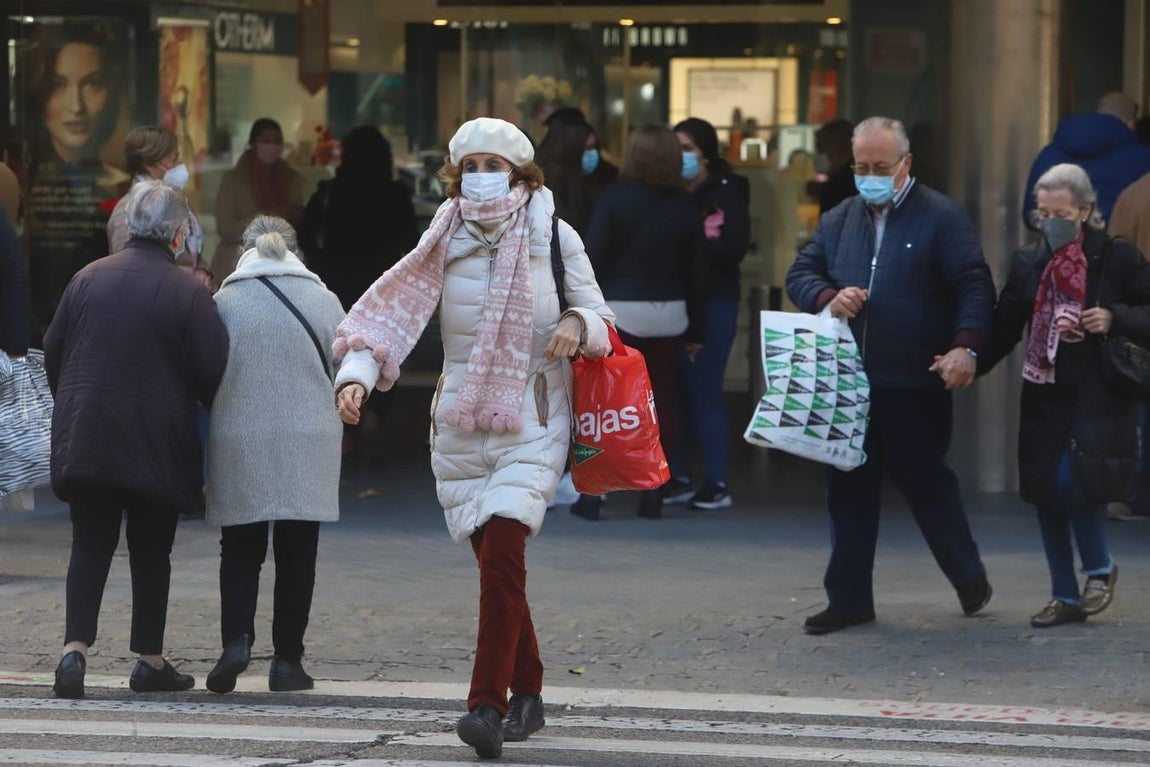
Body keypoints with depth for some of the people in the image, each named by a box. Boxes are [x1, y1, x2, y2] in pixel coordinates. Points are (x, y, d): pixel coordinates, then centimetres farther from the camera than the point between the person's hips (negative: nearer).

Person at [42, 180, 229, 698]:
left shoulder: (88, 279, 3)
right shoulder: (187, 293, -10)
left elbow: (52, 353, 10)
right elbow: (213, 374, -10)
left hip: (84, 439, 3)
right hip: (156, 448, -3)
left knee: (90, 548, 5)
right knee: (151, 552, 9)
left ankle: (75, 647, -13)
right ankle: (149, 661, 14)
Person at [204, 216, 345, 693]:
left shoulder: (225, 302, -2)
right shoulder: (323, 300, 1)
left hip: (239, 441, 0)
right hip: (308, 444, 0)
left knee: (240, 549, 9)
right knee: (297, 554, 7)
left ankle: (236, 638, -11)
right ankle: (287, 659, 6)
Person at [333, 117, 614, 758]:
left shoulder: (553, 237, 0)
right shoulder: (445, 243, 4)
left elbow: (601, 320, 5)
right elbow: (392, 309, -4)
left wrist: (579, 326, -19)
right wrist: (356, 373, -20)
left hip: (531, 423, -3)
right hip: (461, 423, 3)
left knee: (502, 555, -18)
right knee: (495, 563, 9)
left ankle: (488, 705, -23)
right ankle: (528, 693, 26)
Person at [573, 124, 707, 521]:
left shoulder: (616, 198, -7)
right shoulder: (685, 207, 4)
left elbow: (593, 258, -10)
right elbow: (696, 270, 7)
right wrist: (697, 330, 13)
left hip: (620, 309, -3)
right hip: (669, 313, 3)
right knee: (663, 402, 9)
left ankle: (592, 491, -4)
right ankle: (653, 494, 9)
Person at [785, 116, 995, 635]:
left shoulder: (942, 218, -2)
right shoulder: (839, 221, 14)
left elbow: (975, 286, -8)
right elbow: (800, 274, 15)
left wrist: (966, 346, -22)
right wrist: (828, 297, -7)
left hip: (915, 385, -5)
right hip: (845, 380, 5)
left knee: (927, 484, 2)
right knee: (849, 491, 5)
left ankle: (970, 580, 22)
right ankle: (849, 598, 11)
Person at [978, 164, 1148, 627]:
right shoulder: (1028, 263, 7)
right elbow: (1003, 329, 6)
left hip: (1098, 398, -5)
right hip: (1045, 398, 5)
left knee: (1076, 482, -17)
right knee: (1046, 494, 5)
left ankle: (1100, 569, 10)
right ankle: (1065, 597, 16)